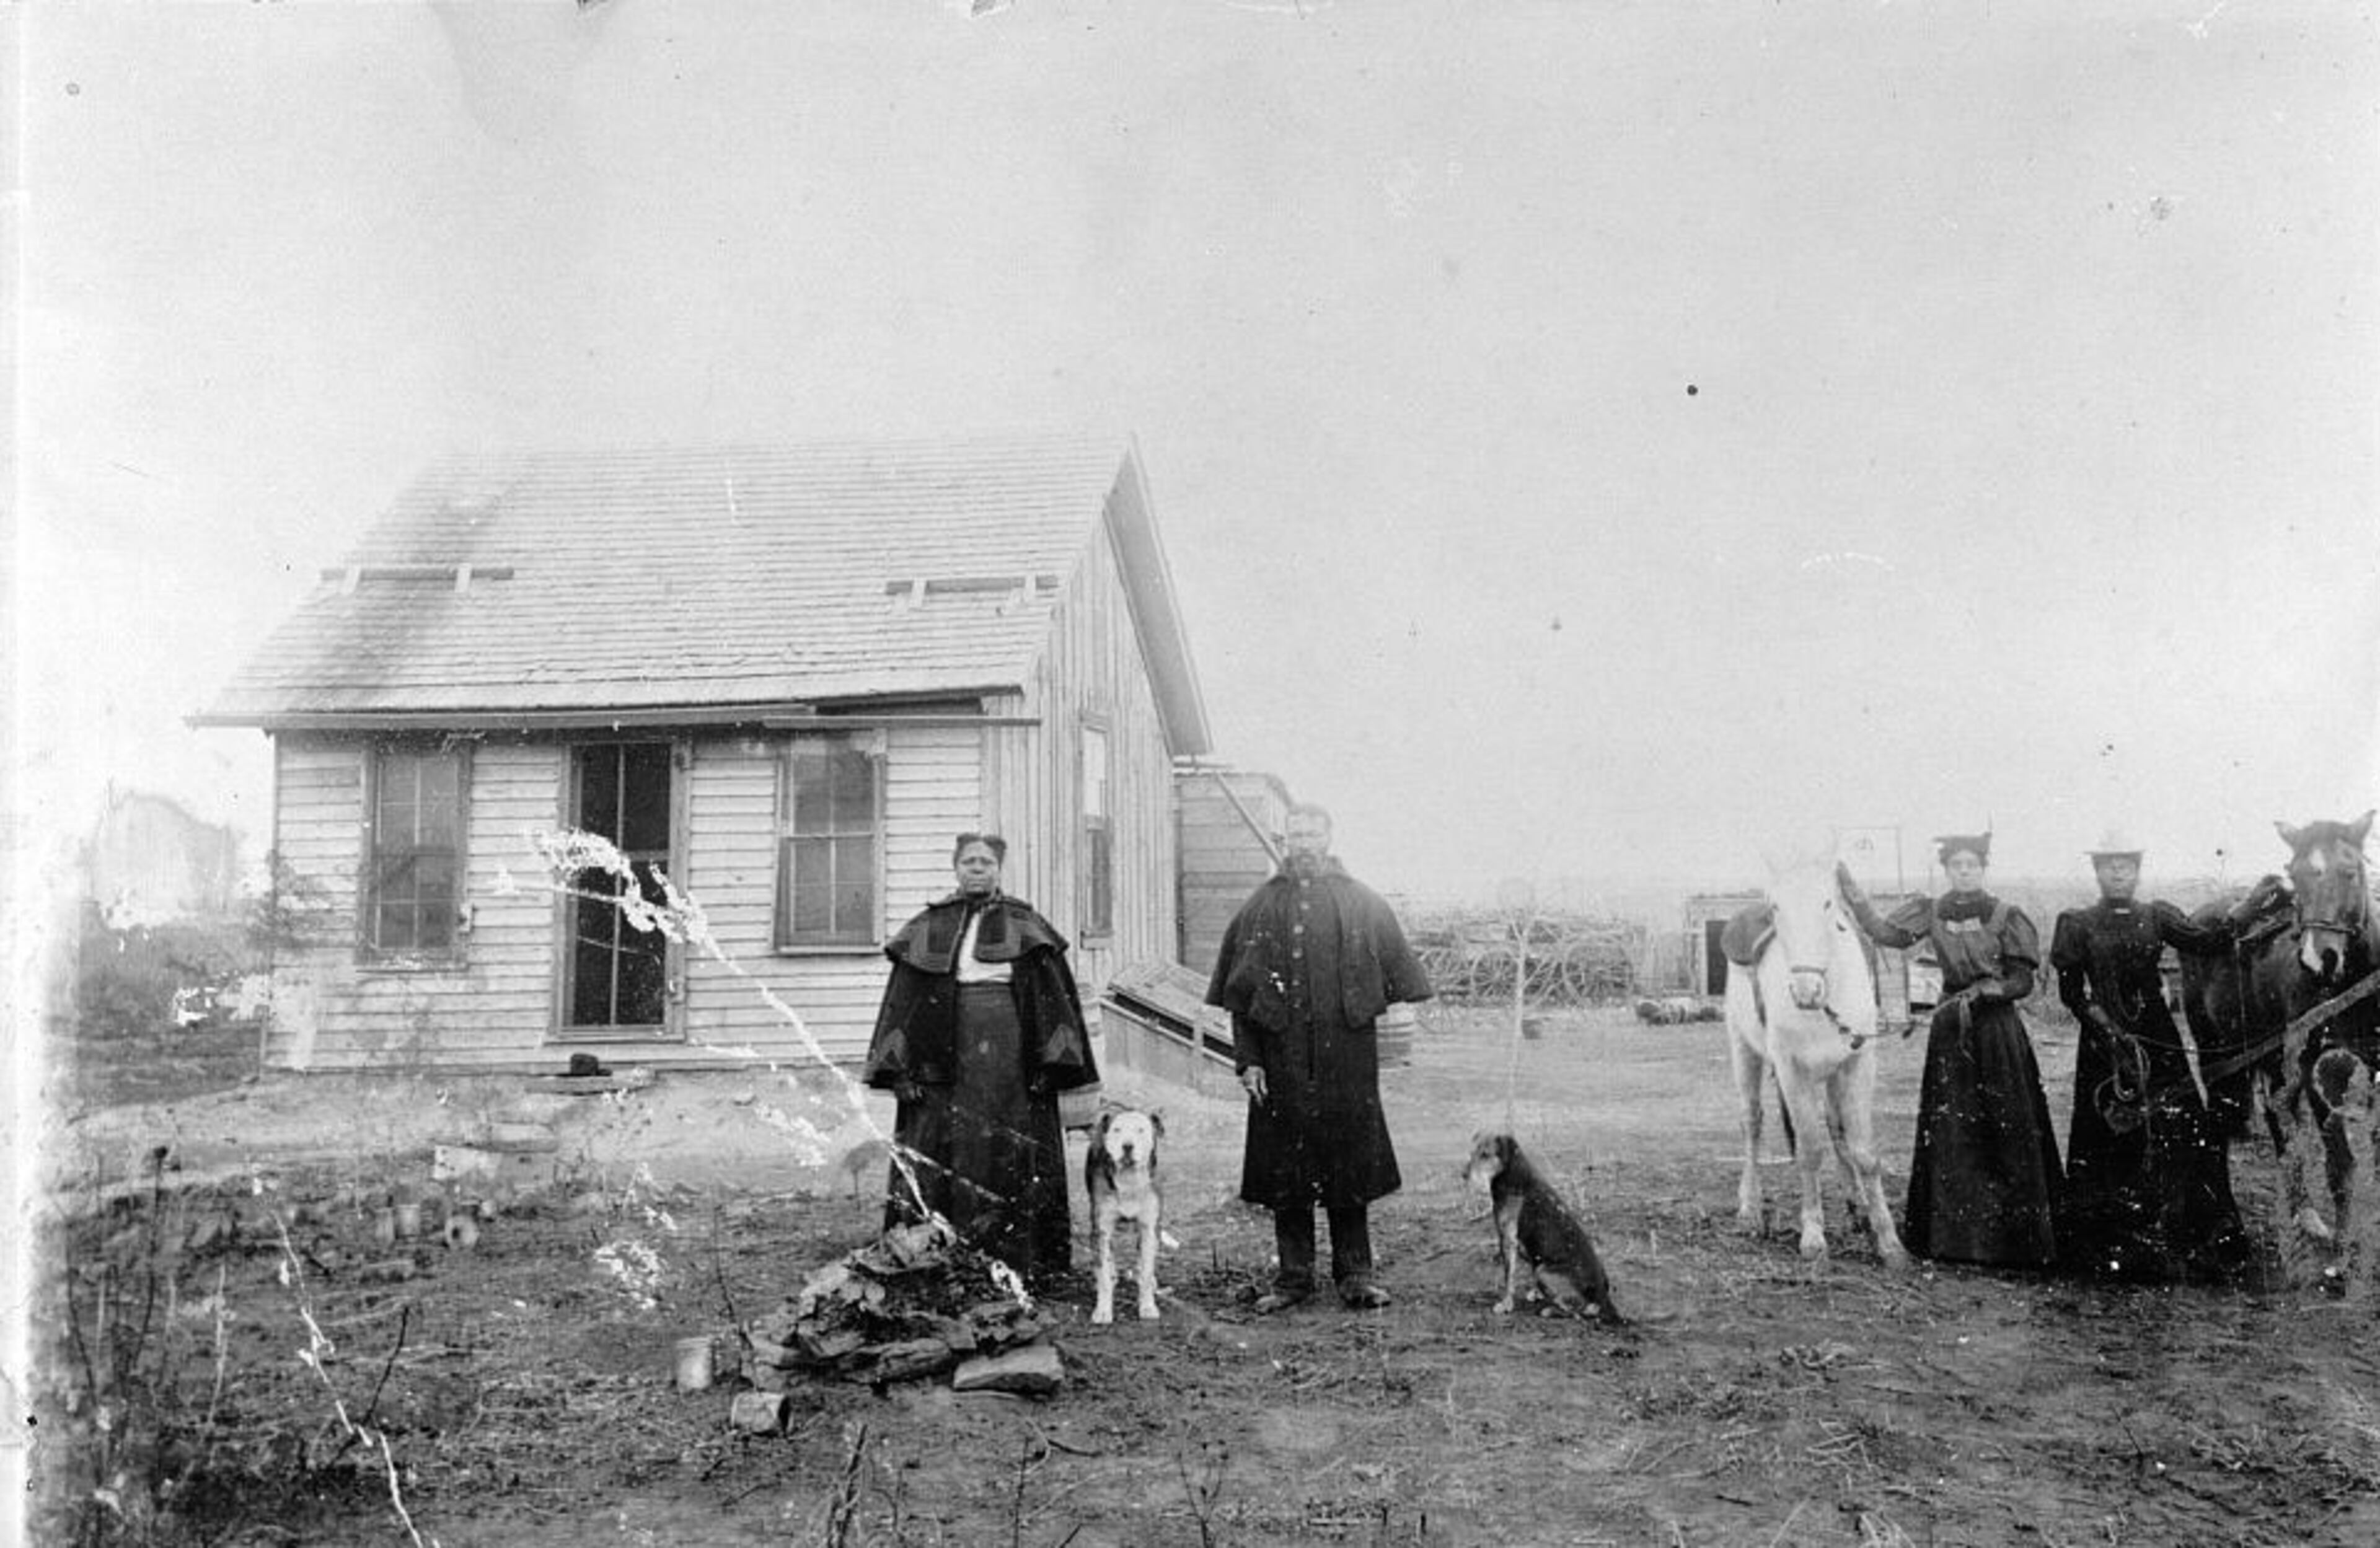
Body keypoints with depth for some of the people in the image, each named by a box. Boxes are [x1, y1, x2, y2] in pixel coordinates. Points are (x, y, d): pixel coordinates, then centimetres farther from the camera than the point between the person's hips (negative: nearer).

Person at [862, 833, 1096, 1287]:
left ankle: (1019, 1264, 9)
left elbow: (1053, 996, 2)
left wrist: (1051, 1065, -7)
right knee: (940, 1161, 0)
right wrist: (900, 1069, -3)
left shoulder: (1024, 925, 6)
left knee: (1011, 1160, 1)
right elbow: (903, 1001, 6)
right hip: (945, 1057, 1)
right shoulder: (929, 929, 8)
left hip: (1010, 1055, -1)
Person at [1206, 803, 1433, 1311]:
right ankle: (1293, 1277, 15)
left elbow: (1398, 978, 7)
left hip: (1347, 1061, 0)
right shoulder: (1261, 908, 6)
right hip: (1282, 1062, 1)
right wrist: (1248, 1059, -2)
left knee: (1349, 1166, 3)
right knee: (1285, 1170, 5)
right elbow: (1241, 994, 5)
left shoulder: (1363, 905, 5)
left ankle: (1355, 1274, 14)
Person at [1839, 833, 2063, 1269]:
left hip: (1998, 1026, -2)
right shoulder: (1931, 913, 6)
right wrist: (1850, 890, -15)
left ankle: (2016, 1233, 8)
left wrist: (1980, 993, -17)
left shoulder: (2005, 917, -2)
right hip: (1950, 1028, 2)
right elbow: (1884, 932, -7)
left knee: (2007, 1131, -1)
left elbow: (2022, 982, -2)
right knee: (1950, 1132, 3)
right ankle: (1954, 1232, 11)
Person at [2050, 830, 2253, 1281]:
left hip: (2158, 1037, 2)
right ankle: (2105, 1244, 11)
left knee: (2179, 1130, -3)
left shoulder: (2158, 917, 8)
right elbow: (2070, 992, -2)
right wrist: (2104, 1027, -15)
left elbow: (2205, 941, -9)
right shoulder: (2078, 924, 3)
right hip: (2104, 1038, -1)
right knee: (2106, 1134, 1)